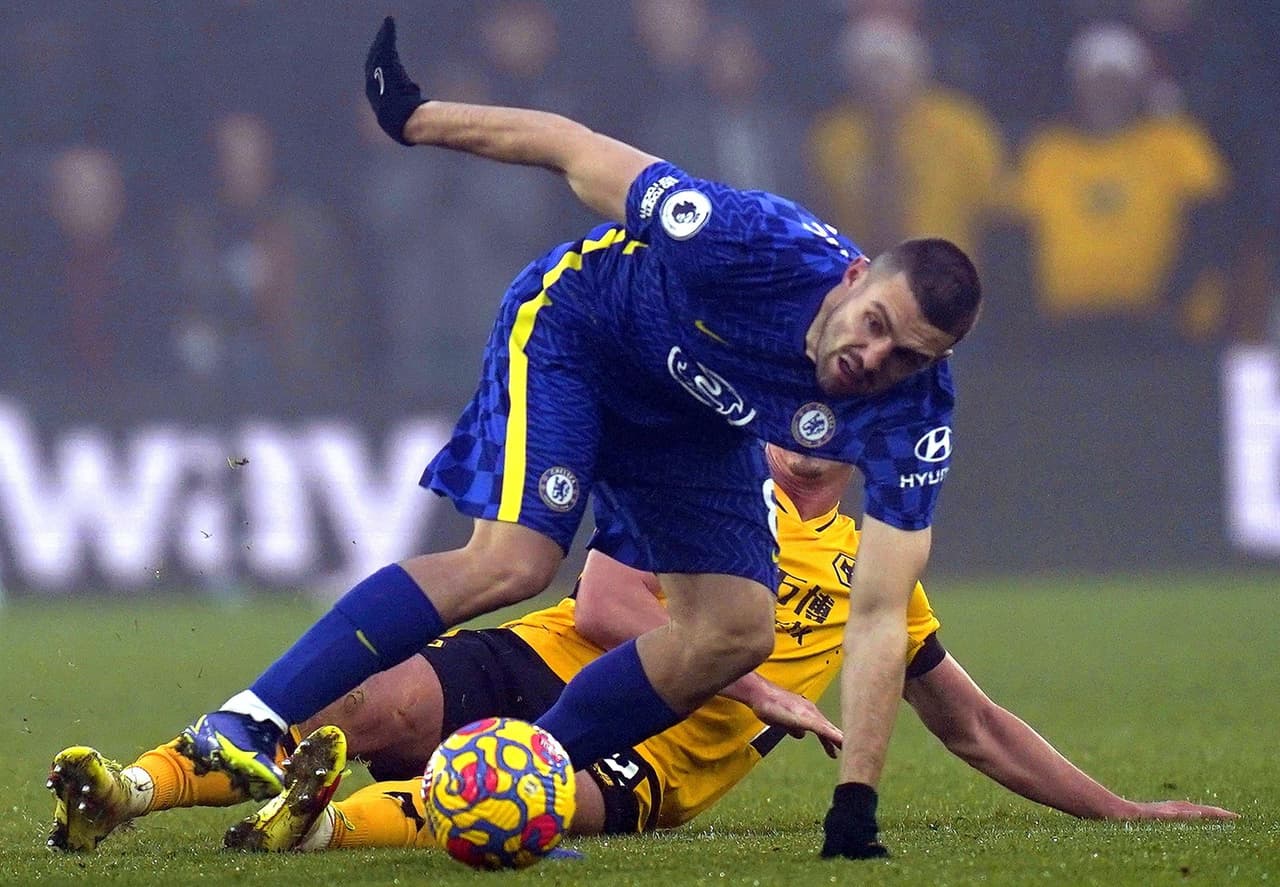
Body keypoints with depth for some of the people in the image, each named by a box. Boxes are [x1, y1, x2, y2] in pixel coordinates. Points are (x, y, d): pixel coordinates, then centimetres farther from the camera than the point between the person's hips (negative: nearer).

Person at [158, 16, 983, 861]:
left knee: (736, 631, -9)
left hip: (693, 431, 5)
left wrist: (857, 804, -31)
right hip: (575, 327, -5)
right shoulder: (761, 248, -39)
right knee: (512, 563, -24)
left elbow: (878, 615, -25)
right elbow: (573, 148, -26)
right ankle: (247, 726, -23)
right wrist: (416, 116, -16)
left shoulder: (913, 416, -28)